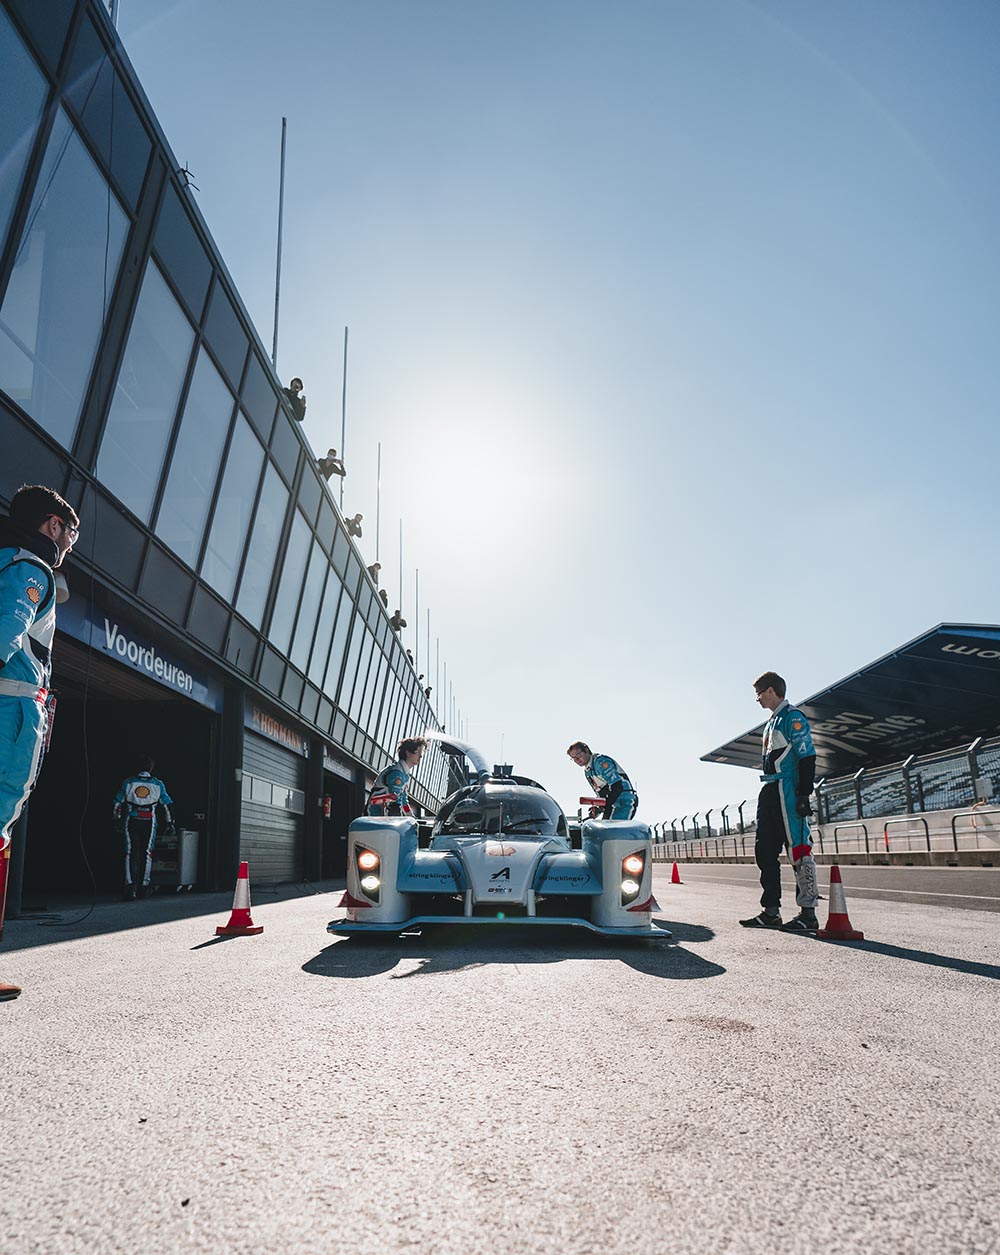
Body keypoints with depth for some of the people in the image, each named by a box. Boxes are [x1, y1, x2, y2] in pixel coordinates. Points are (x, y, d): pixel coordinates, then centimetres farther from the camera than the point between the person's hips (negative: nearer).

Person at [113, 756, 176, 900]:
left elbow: (117, 803, 9)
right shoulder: (158, 784, 5)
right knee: (147, 853, 9)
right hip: (149, 823, 0)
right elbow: (167, 806, 6)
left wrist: (117, 821, 19)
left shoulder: (128, 783, 6)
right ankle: (143, 887, 14)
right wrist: (170, 823, 13)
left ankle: (130, 884, -11)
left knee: (131, 852, 3)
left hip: (131, 822, 0)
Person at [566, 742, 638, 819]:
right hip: (613, 805, 9)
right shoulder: (587, 771, 19)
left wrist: (606, 806, -24)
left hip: (625, 802, -9)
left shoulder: (600, 761, -11)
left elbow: (617, 786, -20)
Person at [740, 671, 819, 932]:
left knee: (798, 849, -8)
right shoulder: (771, 723, 22)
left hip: (788, 790, -10)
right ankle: (771, 911, 14)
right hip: (770, 792, 10)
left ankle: (808, 914, -5)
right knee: (764, 849, 8)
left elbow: (807, 757, -14)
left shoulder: (793, 717, -6)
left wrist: (804, 794, -19)